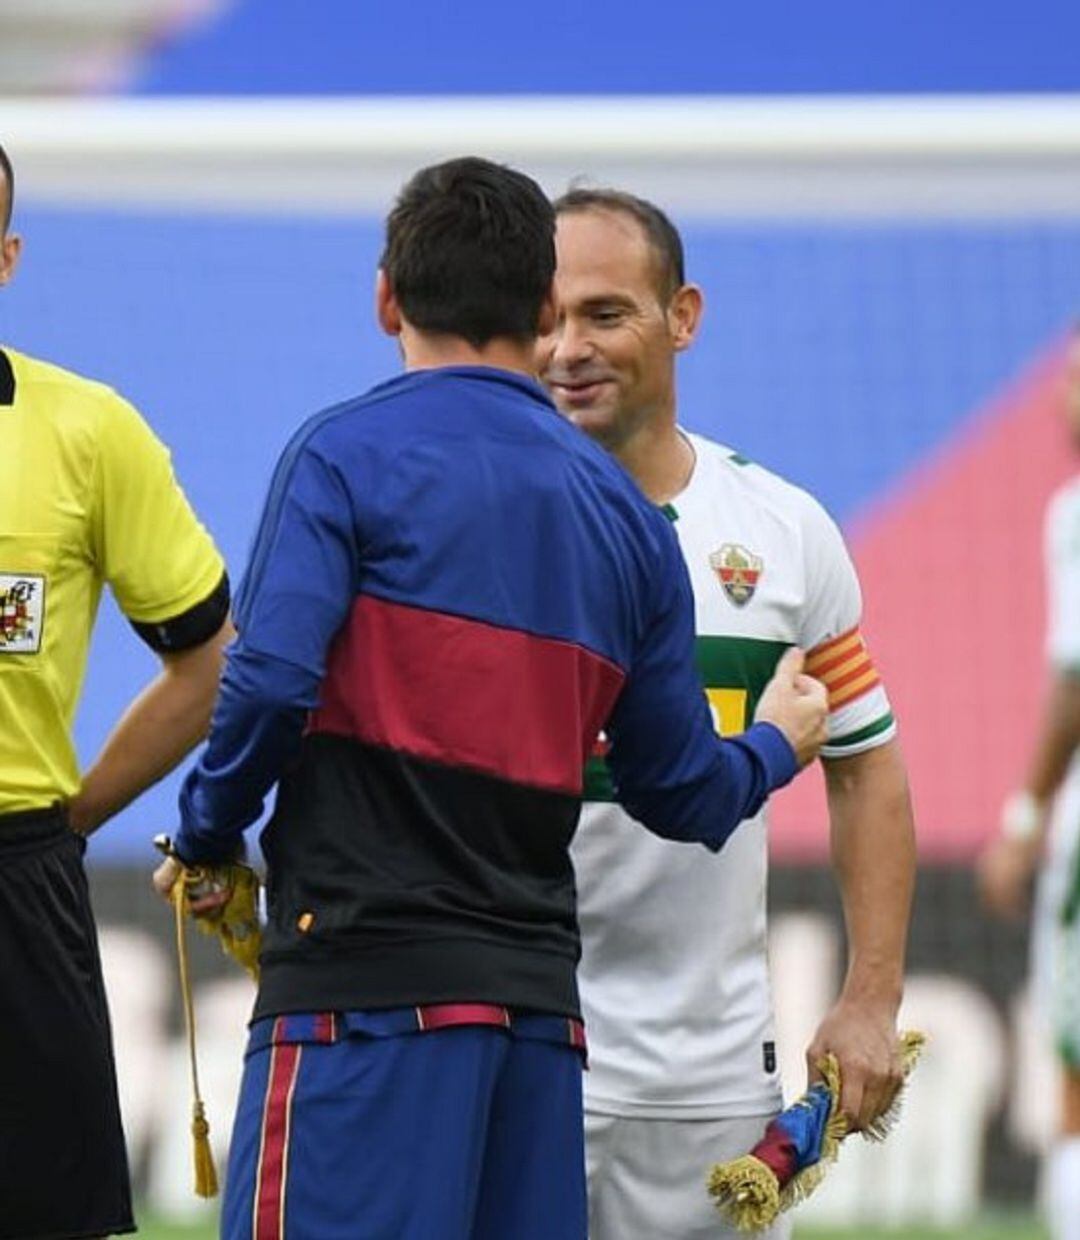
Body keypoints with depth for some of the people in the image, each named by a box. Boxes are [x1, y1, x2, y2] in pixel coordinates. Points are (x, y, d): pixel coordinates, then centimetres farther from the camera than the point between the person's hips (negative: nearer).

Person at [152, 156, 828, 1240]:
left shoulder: (345, 456, -2)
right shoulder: (623, 514, 14)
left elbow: (269, 684, -14)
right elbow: (680, 793, 17)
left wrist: (207, 839, 4)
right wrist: (776, 745, 39)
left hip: (369, 984, -6)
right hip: (540, 985, 6)